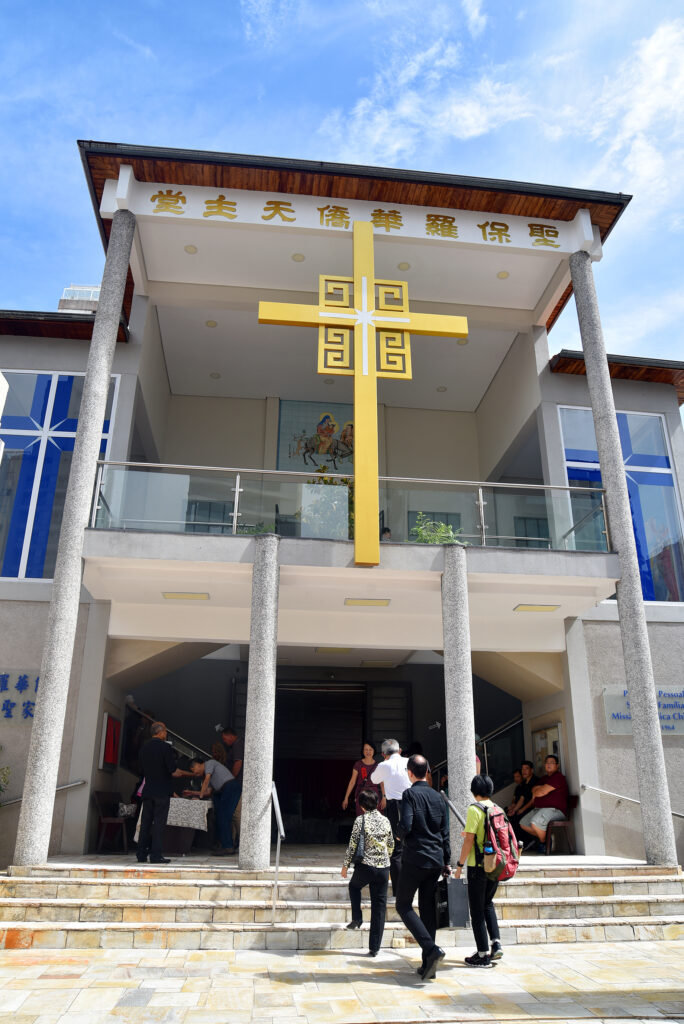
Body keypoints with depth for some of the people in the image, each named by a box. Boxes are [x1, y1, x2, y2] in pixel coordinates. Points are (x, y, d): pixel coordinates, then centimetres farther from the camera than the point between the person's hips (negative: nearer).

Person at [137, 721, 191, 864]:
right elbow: (174, 772, -16)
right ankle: (156, 856, -1)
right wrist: (186, 773, 5)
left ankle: (142, 854, 14)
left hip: (147, 791, 6)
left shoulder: (144, 747, 7)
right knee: (159, 823, -1)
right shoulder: (165, 747, -14)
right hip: (162, 792, -6)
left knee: (145, 822, 11)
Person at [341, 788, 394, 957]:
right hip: (383, 867, 3)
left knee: (354, 886, 31)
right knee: (379, 907, 9)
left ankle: (357, 918, 21)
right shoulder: (386, 820, 4)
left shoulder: (360, 820, -8)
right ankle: (374, 948, 10)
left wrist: (345, 865, 4)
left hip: (365, 866, -3)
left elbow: (353, 845, -7)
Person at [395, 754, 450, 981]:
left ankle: (431, 949, -11)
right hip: (436, 860, 6)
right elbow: (445, 832, 11)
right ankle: (428, 965, 13)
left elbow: (405, 826, -20)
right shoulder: (437, 797, 8)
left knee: (404, 905, 5)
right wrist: (446, 862, 18)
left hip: (415, 859, -6)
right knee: (428, 909, 11)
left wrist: (400, 834, 3)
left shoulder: (410, 794, -10)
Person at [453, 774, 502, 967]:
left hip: (478, 866, -6)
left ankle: (483, 954, 10)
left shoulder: (474, 809, -13)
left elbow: (469, 840, -16)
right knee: (487, 903, 24)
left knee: (477, 910, 5)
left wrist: (460, 864, -7)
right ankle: (496, 944, 16)